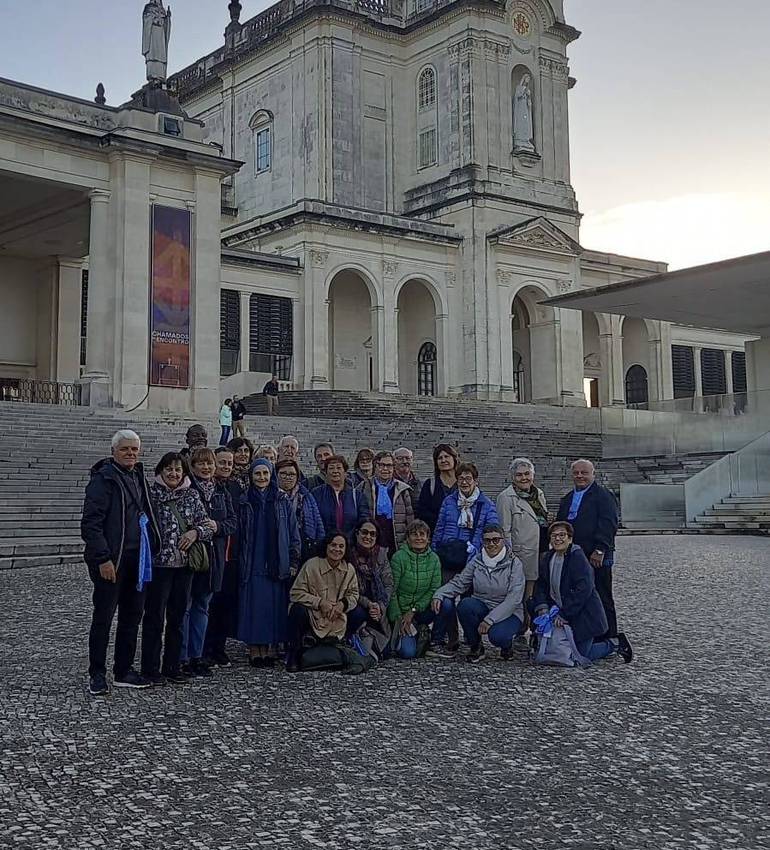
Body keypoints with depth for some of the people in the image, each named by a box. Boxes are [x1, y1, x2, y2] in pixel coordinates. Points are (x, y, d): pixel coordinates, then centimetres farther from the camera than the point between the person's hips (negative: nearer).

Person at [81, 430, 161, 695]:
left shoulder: (138, 476, 13)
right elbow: (90, 523, -15)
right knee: (103, 617, 1)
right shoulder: (103, 478, -11)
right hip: (111, 561, -8)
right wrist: (103, 559, -20)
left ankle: (124, 671, 23)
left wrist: (153, 548, 11)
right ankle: (97, 674, 12)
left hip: (137, 558, 8)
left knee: (132, 616, 12)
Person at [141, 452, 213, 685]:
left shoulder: (192, 496, 9)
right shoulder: (151, 494, -3)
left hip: (184, 563, 4)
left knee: (177, 617, 11)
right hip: (158, 563, -4)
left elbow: (207, 525, 8)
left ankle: (172, 666, 21)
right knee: (155, 617, 0)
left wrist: (196, 532, -11)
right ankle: (150, 668, 9)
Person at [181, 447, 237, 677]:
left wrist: (217, 526, -8)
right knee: (184, 605, -2)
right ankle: (182, 658, 5)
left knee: (202, 606, 12)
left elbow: (233, 522, 10)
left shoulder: (222, 492, 13)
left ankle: (196, 656, 19)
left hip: (212, 556, 6)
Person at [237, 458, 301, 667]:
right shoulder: (245, 502, 7)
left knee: (275, 608, 0)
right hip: (252, 565, 0)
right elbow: (238, 534, 8)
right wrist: (240, 562, 2)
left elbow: (293, 533, 4)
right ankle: (254, 652, 4)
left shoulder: (282, 501, 5)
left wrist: (293, 562, -2)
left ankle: (271, 649, 7)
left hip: (277, 564, 0)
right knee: (253, 608, -2)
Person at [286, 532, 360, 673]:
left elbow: (353, 595, 5)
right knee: (298, 609, -35)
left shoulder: (349, 570, -1)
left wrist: (342, 604, -17)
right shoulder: (311, 565, -14)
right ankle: (293, 655, -18)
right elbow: (296, 593, -15)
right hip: (312, 617, -3)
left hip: (335, 622, 3)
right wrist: (320, 602, -24)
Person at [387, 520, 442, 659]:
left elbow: (435, 589, -5)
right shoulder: (399, 557, -13)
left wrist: (413, 611, -14)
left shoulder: (434, 559, -2)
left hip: (422, 609, 4)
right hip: (399, 610, -4)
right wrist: (399, 618, -16)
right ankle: (401, 635, 12)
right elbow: (391, 591, -12)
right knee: (408, 653, -23)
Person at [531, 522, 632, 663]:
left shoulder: (578, 557, -19)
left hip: (583, 617, -7)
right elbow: (541, 586, 5)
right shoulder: (547, 559, 4)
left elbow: (584, 589, -25)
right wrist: (542, 607, -14)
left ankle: (614, 644, 16)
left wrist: (564, 614, -26)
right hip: (562, 613, 8)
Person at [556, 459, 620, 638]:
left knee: (602, 600, -1)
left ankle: (609, 638, 5)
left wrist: (599, 550, -19)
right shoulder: (567, 499, 21)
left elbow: (608, 525, -12)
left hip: (596, 558, -7)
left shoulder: (603, 495, -3)